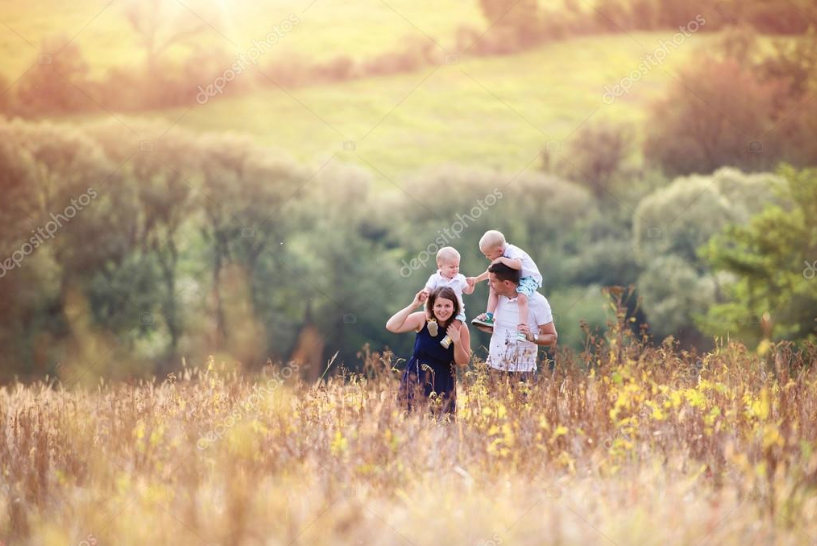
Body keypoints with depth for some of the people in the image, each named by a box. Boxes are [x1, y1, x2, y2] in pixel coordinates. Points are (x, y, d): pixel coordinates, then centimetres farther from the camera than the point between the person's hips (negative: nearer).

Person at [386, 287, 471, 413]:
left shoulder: (460, 327, -8)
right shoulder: (422, 319, -9)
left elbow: (463, 362, -2)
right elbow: (391, 326, -20)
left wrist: (457, 341, -21)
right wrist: (413, 305, -22)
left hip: (444, 381, 1)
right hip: (417, 377, -1)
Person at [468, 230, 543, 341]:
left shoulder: (513, 251, -24)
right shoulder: (502, 255, 4)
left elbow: (517, 265, -47)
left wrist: (501, 259, -34)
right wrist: (476, 279, 17)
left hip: (530, 278, -10)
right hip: (515, 279, 10)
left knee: (522, 297, -36)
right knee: (493, 289, 2)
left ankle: (522, 328, -42)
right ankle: (489, 317, 1)